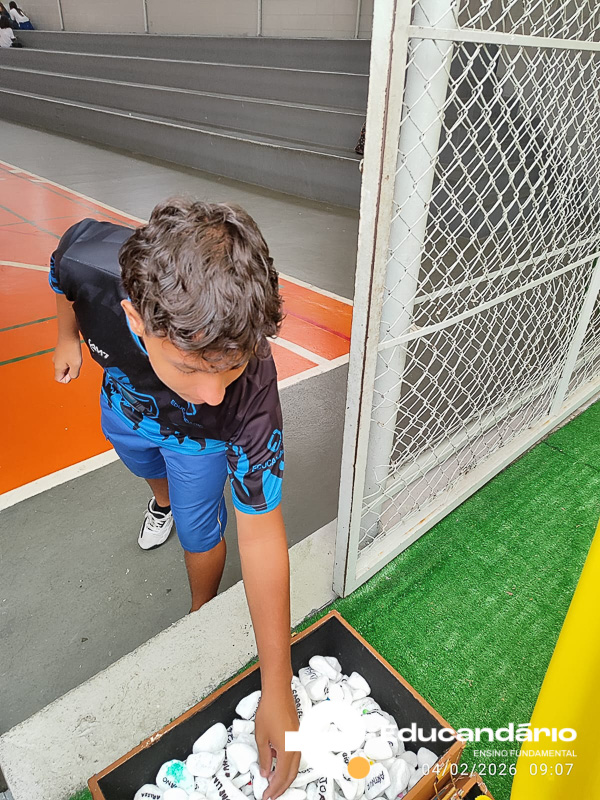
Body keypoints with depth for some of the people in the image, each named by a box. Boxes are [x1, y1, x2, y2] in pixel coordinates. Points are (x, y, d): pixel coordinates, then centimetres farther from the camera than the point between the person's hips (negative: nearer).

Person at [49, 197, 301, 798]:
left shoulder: (248, 388, -46)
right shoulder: (87, 255, -42)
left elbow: (260, 535, -38)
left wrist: (276, 692, -32)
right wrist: (68, 336, 3)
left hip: (200, 437, -3)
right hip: (126, 399, 4)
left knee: (198, 531, 10)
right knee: (142, 464, 33)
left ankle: (202, 614, 45)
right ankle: (163, 500, 72)